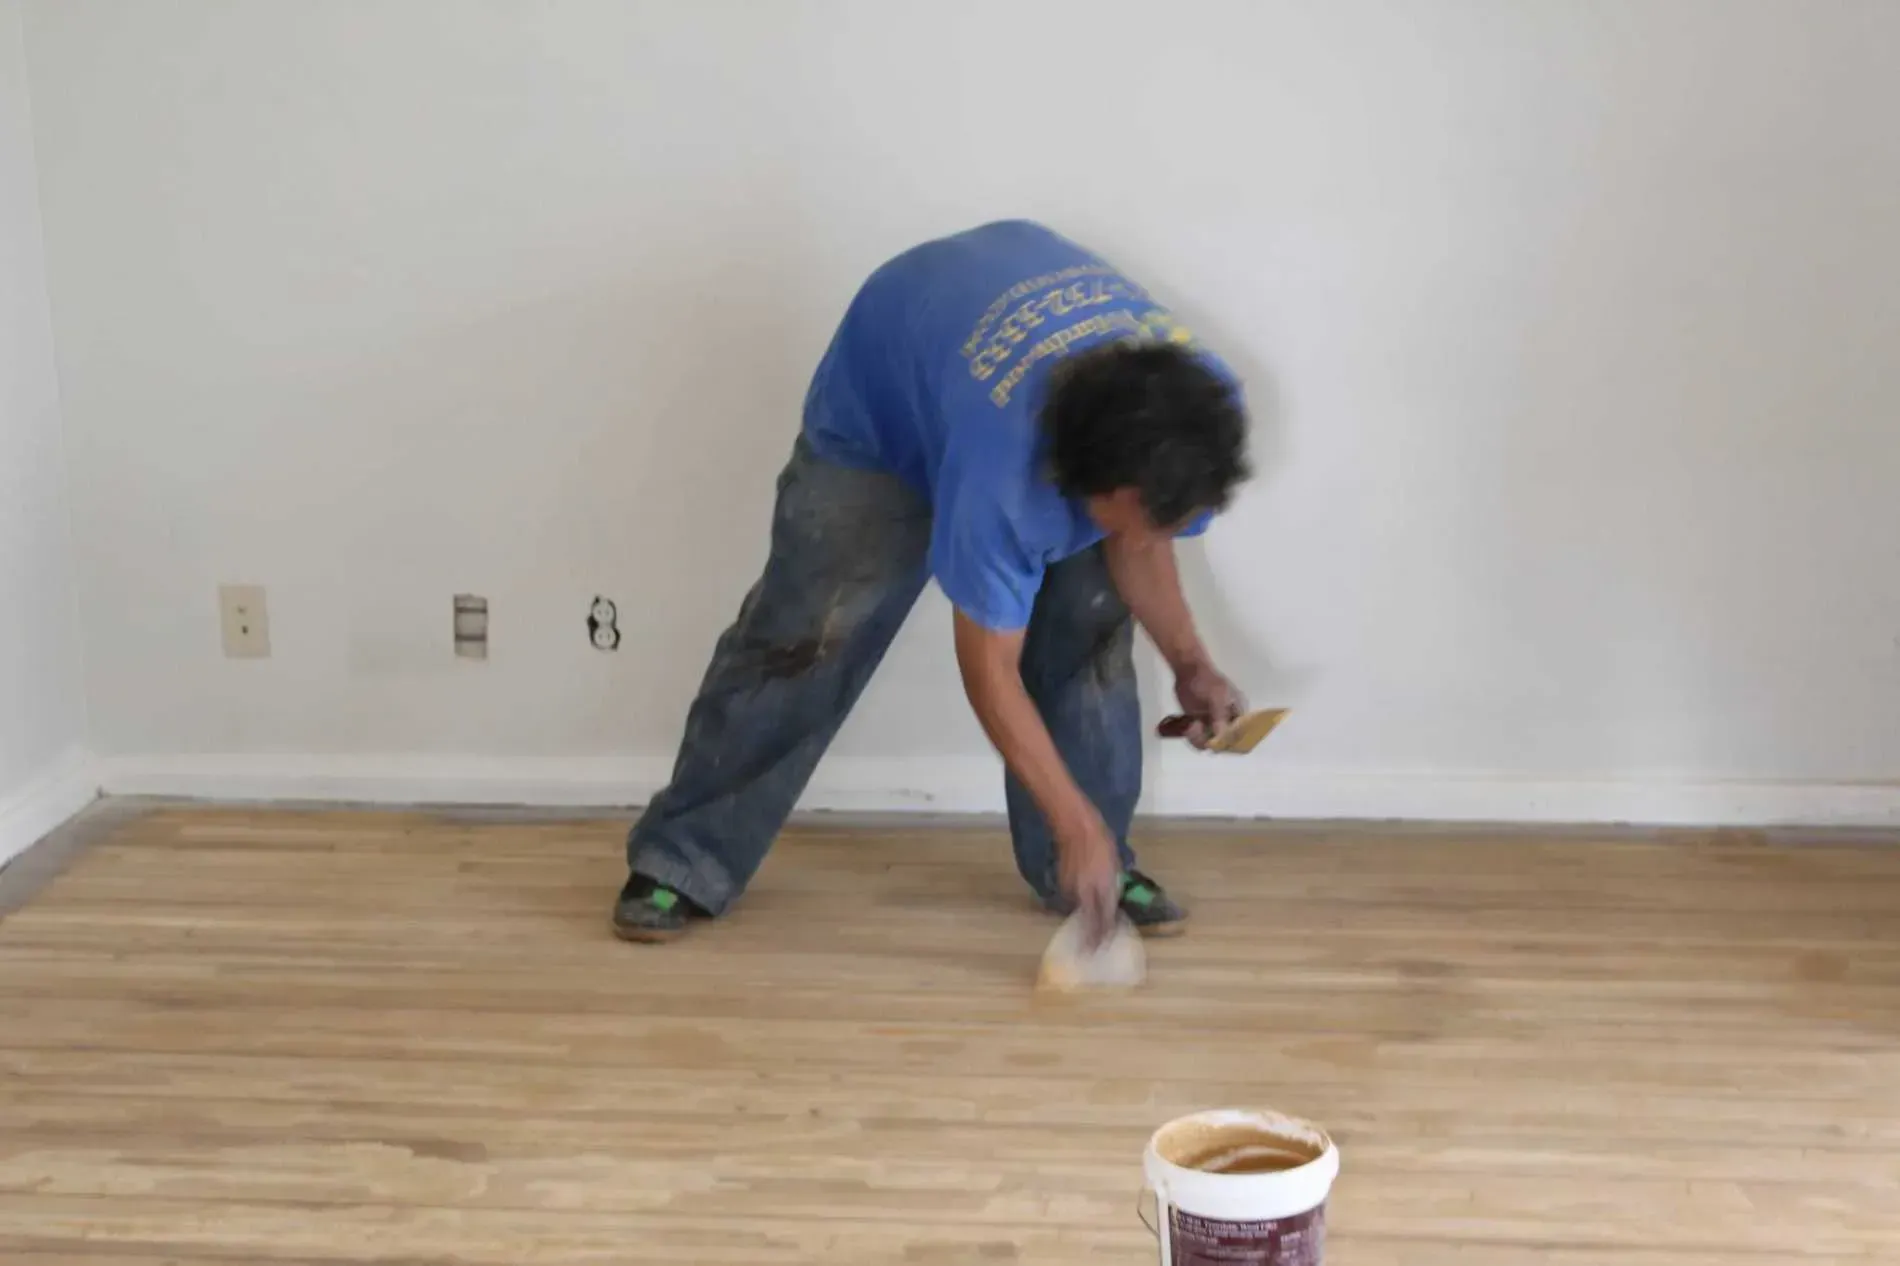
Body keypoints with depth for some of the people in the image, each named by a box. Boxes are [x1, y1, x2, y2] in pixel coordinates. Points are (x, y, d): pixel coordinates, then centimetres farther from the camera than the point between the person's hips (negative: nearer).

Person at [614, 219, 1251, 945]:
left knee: (1092, 624, -5)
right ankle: (684, 862, 3)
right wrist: (1076, 824, -32)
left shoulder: (1197, 411, -32)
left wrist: (1188, 661, -22)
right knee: (806, 637, -8)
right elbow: (991, 669, -35)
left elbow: (1142, 540, -9)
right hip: (880, 412, -5)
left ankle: (1092, 862, 10)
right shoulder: (1005, 463, -47)